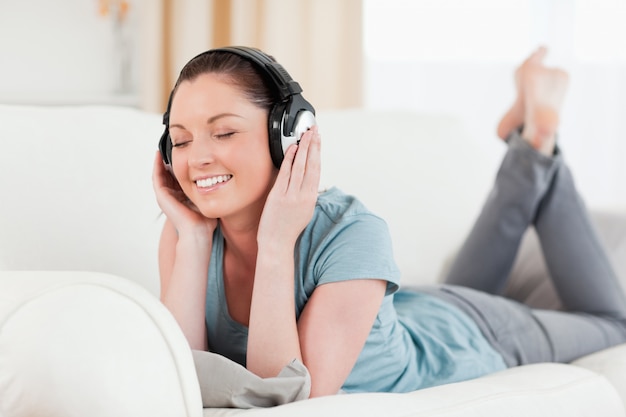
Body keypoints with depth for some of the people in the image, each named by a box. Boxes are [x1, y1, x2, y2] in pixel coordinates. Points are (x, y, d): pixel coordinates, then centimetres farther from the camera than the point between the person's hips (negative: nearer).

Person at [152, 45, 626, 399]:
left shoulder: (352, 232, -42)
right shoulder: (186, 234, -27)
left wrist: (277, 246, -51)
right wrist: (192, 238, -40)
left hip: (474, 339, -4)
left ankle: (540, 133, 35)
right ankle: (527, 156, 44)